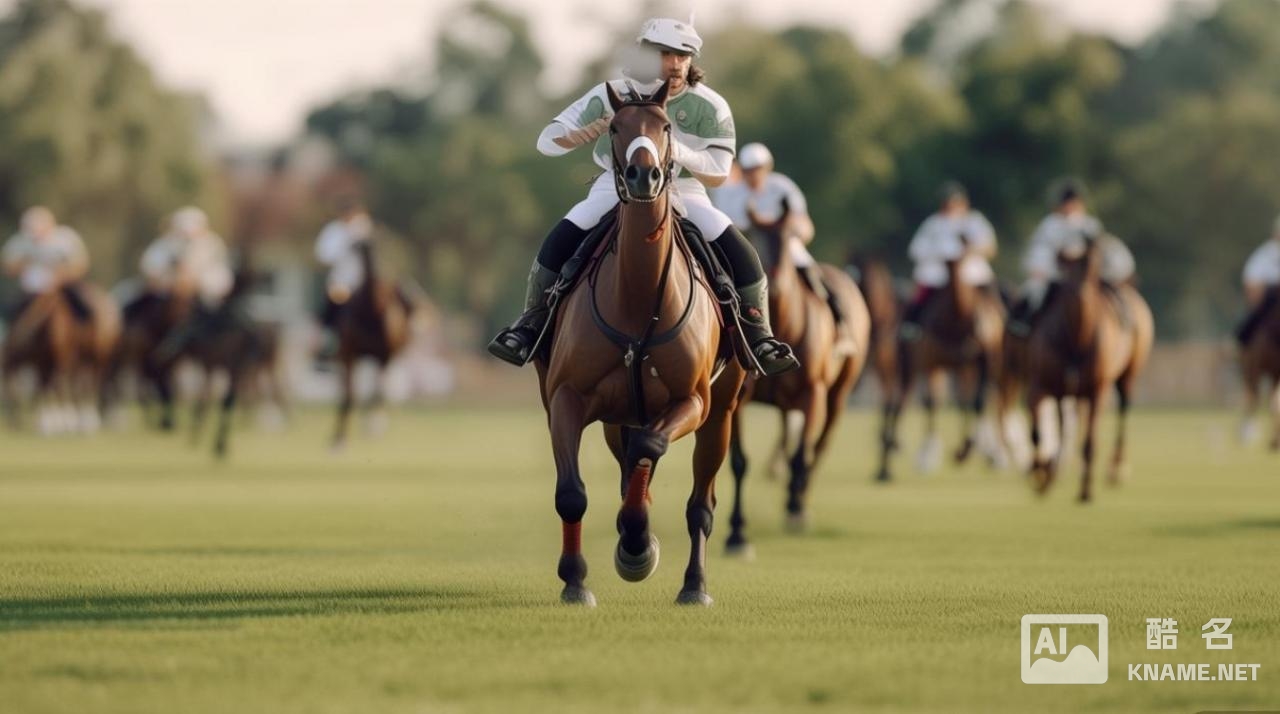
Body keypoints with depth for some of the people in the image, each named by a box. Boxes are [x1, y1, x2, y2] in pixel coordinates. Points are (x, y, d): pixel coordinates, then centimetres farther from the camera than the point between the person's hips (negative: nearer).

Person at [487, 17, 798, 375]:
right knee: (560, 241, -24)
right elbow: (548, 141, -12)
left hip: (683, 193, 0)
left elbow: (718, 175, -10)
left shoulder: (710, 107, -13)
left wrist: (677, 151, -30)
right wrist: (587, 132, -35)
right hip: (616, 187, 0)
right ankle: (532, 322, -5)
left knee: (742, 255, -20)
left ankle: (758, 336, -3)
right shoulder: (611, 96, -14)